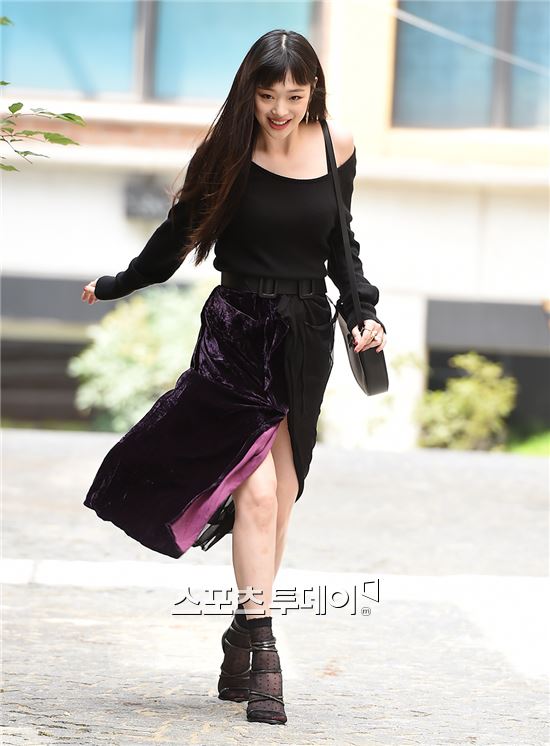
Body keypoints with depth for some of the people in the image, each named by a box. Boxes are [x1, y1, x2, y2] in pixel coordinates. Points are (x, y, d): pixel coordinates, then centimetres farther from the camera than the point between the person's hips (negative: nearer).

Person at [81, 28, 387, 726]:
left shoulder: (336, 147, 3)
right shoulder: (228, 151, -4)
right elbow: (182, 230, 11)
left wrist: (363, 312, 2)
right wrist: (116, 285, 22)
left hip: (305, 338, 3)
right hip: (237, 333, -3)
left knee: (278, 497, 4)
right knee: (257, 492, -14)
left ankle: (243, 640, 16)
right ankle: (261, 649, -12)